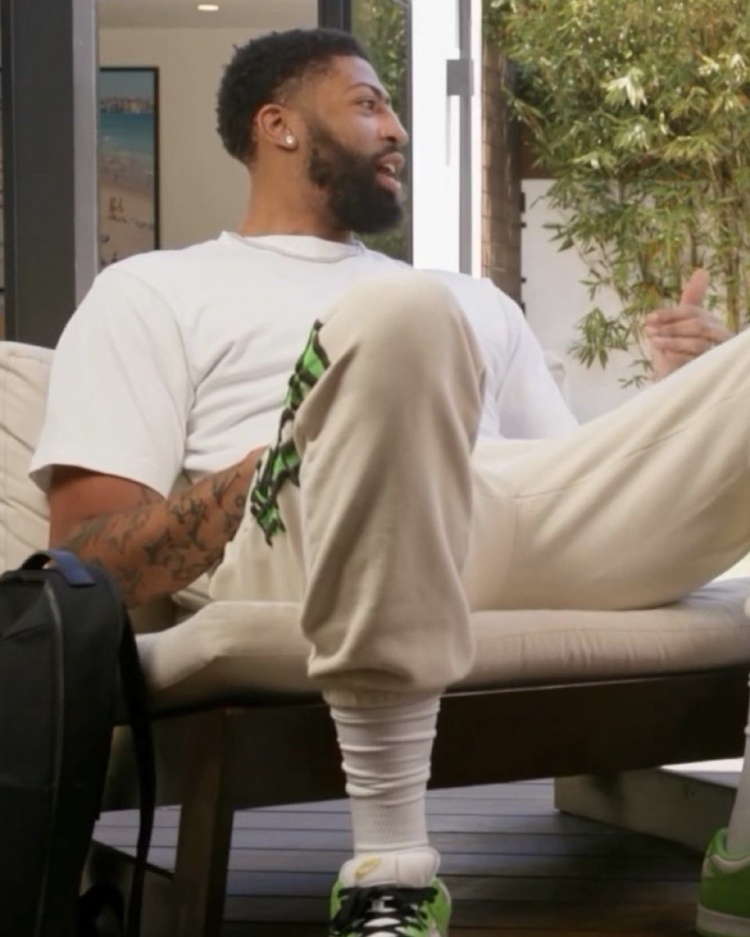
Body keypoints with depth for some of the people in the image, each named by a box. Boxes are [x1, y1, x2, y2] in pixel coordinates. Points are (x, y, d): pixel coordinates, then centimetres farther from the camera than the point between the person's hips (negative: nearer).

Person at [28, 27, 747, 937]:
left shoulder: (474, 299, 38)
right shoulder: (154, 291, 21)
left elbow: (581, 476, 26)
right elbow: (87, 556, 6)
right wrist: (296, 460, -10)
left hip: (535, 531, 5)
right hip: (292, 551, -5)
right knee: (399, 312, -36)